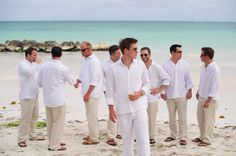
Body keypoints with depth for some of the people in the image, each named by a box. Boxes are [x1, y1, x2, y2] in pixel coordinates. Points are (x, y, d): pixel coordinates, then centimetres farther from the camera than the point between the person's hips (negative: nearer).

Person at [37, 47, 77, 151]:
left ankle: (53, 141, 28)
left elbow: (39, 83, 7)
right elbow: (71, 81, 2)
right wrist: (76, 81, 25)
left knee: (50, 122, 17)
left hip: (47, 99, 6)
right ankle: (54, 145, 10)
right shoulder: (62, 68, -14)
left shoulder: (44, 66, -1)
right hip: (58, 99, -6)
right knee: (58, 123, 5)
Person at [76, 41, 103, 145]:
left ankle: (94, 138, 1)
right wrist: (77, 81, 3)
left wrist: (88, 94, -21)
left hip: (92, 93, -10)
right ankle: (91, 135, 27)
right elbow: (82, 76, 23)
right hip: (88, 93, 10)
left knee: (92, 115, -6)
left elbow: (94, 80, -20)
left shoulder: (94, 62, -16)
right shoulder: (86, 61, 14)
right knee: (90, 115, 16)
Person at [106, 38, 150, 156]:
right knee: (126, 141, 12)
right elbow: (110, 90, 1)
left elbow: (147, 83, 9)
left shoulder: (140, 65, 1)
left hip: (140, 108, 0)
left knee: (143, 140, -5)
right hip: (123, 110, 0)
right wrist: (111, 109, -2)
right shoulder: (114, 68, -3)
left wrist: (140, 93, -11)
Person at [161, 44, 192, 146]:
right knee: (171, 117, 13)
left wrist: (189, 90, -1)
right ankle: (173, 135, 26)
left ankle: (183, 137, 6)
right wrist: (162, 92, -1)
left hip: (182, 95, -1)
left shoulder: (184, 64, -1)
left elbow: (188, 78, 3)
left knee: (182, 117, -1)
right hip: (169, 95, 1)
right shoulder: (165, 65, -3)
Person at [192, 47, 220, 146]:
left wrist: (208, 100, -20)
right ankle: (202, 137, 30)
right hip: (202, 97, 8)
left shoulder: (215, 69, -21)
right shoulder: (204, 66, 5)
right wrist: (198, 92, 21)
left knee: (208, 120, 3)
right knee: (200, 118, 16)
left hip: (210, 99, -8)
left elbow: (214, 86, -20)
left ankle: (207, 140, 14)